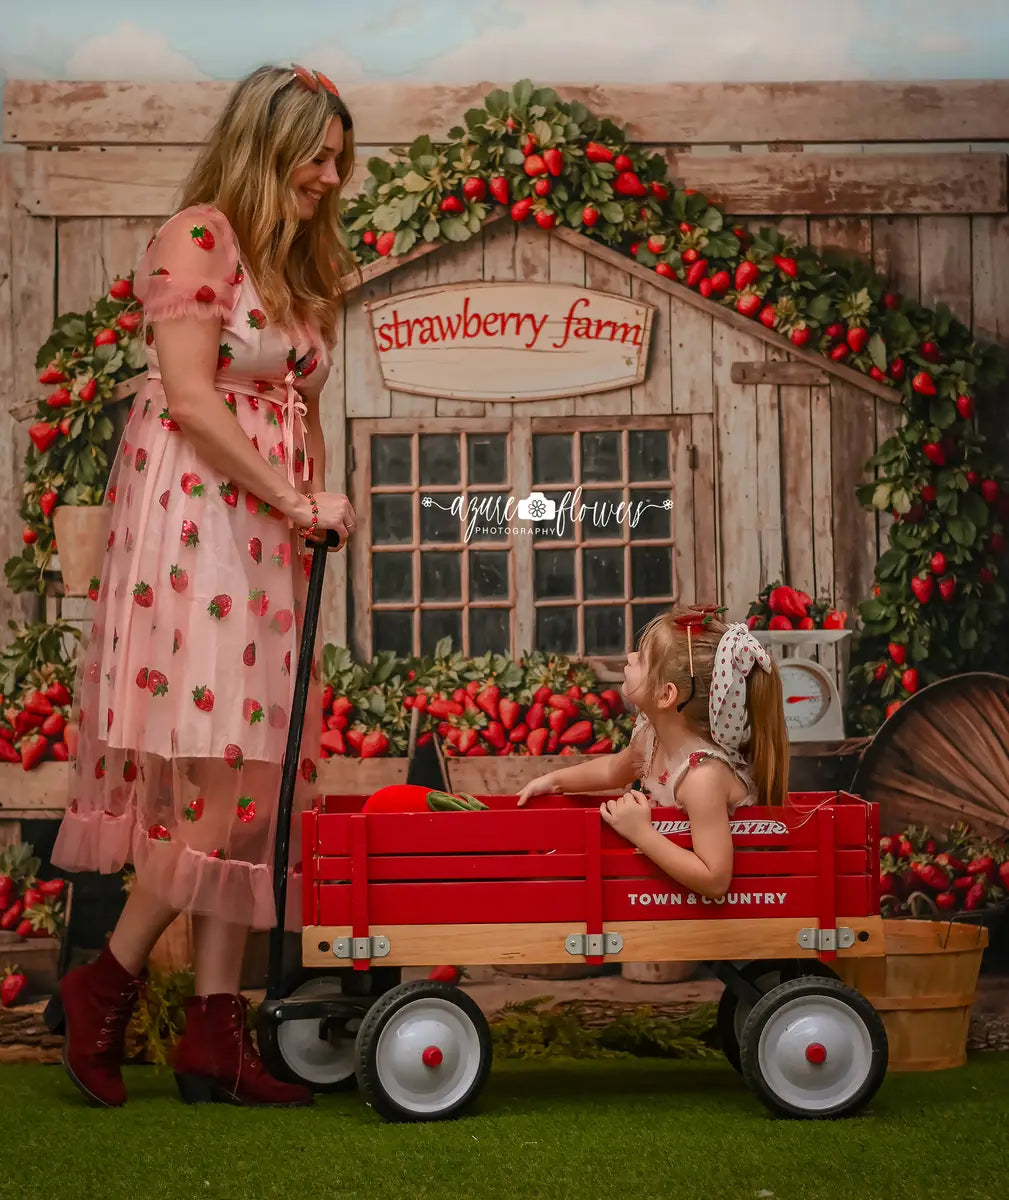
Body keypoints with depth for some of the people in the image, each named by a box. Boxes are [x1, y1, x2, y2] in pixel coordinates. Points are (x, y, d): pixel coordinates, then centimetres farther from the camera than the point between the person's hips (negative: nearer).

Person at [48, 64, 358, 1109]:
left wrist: (315, 502, 2)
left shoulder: (297, 266, 21)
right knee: (219, 768, -13)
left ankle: (215, 1034, 5)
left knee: (251, 781, 3)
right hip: (194, 517, -9)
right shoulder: (199, 237, -6)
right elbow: (187, 397, -14)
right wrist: (298, 501, -13)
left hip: (266, 532, 9)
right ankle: (109, 980, 3)